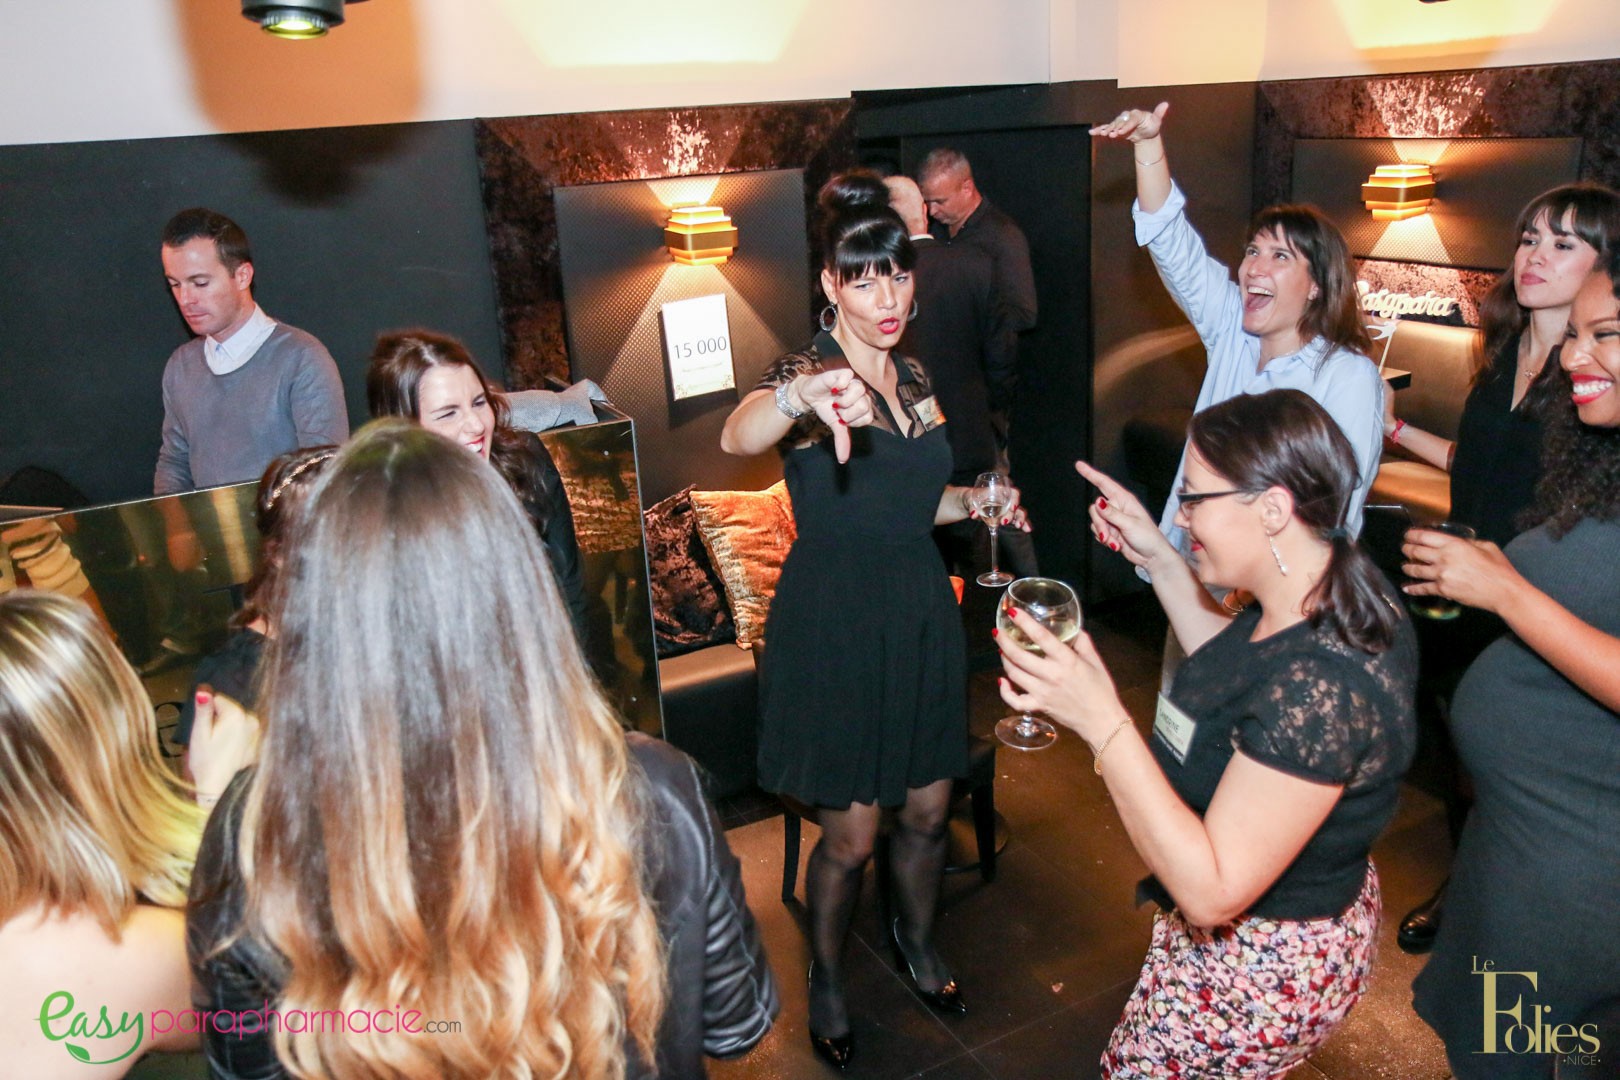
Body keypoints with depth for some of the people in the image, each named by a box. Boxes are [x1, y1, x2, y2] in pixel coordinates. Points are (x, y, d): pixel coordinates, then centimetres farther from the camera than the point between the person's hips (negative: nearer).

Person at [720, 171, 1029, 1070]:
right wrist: (797, 395, -61)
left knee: (927, 808, 19)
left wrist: (971, 503, 1)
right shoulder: (810, 374, -15)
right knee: (851, 834, 6)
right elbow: (737, 437, -40)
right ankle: (825, 980, 34)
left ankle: (918, 940, 47)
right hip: (836, 624, -6)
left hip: (918, 613, 6)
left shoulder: (913, 375, 6)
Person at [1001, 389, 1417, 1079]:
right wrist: (1159, 559, 5)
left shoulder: (1321, 686, -37)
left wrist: (1103, 723, -40)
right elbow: (1238, 667, 14)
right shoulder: (1328, 596, -8)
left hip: (1256, 970, -9)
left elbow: (1213, 891, -34)